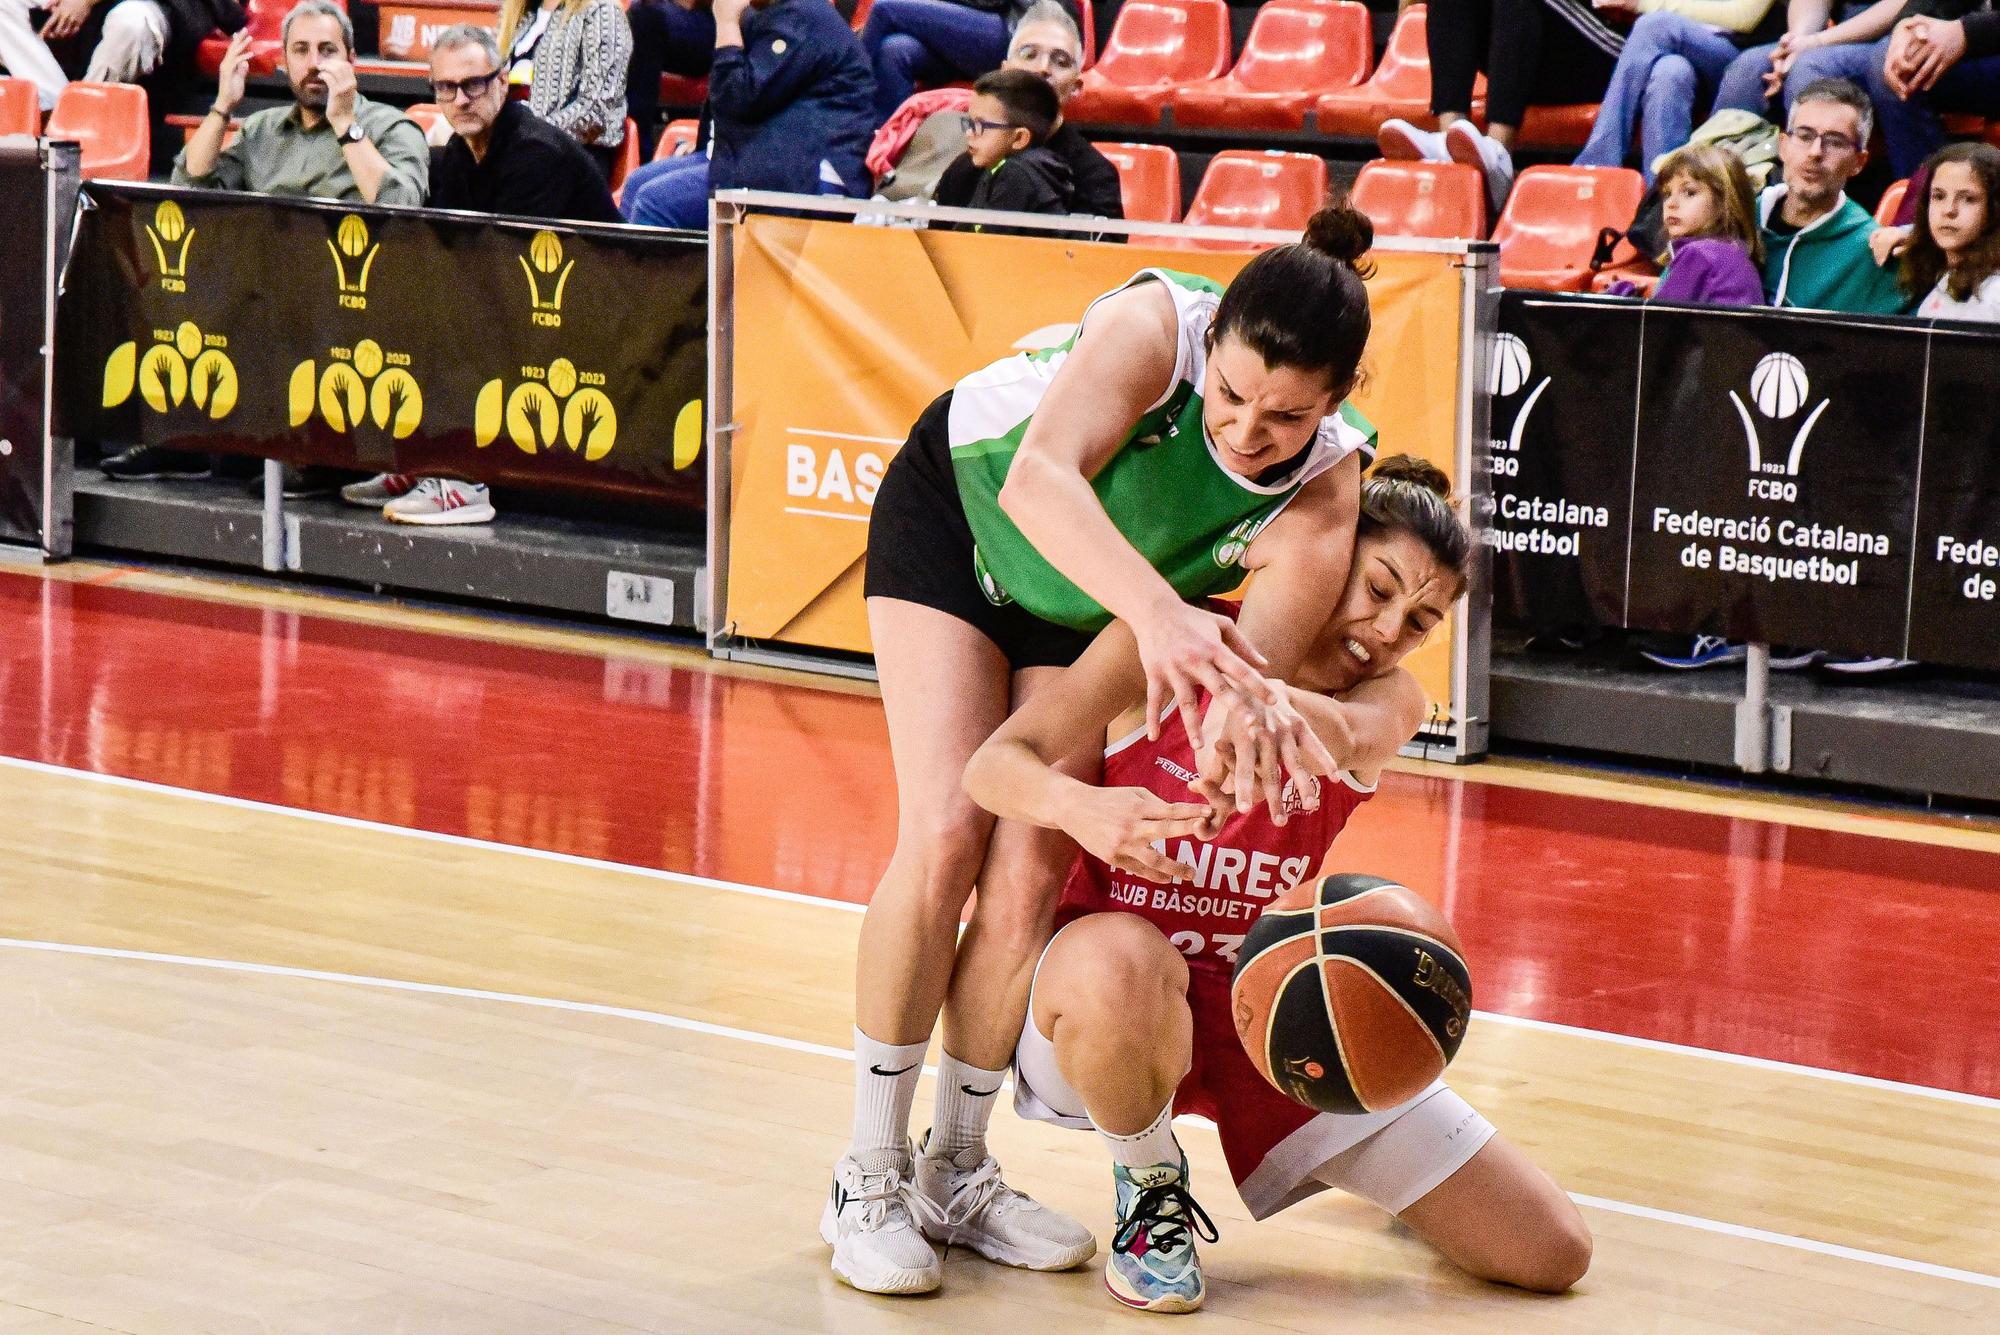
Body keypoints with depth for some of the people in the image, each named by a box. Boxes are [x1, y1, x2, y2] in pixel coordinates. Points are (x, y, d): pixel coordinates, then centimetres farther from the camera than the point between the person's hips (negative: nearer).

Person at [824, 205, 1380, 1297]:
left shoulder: (1328, 484, -30)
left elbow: (1262, 651, -39)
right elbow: (1039, 479, -52)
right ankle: (869, 1177, -2)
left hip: (1084, 608, 3)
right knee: (947, 836, -15)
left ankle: (956, 1170, 14)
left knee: (1030, 880, -9)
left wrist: (1248, 703, -65)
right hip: (955, 511, -3)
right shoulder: (1156, 325, -39)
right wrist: (1157, 610, -69)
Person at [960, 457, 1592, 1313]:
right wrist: (1079, 806, -43)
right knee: (1121, 958, -45)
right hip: (1116, 988, -3)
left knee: (1552, 1254, -6)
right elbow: (994, 765, -18)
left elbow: (1346, 735, -29)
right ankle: (1149, 1187, -11)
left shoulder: (1392, 702, -3)